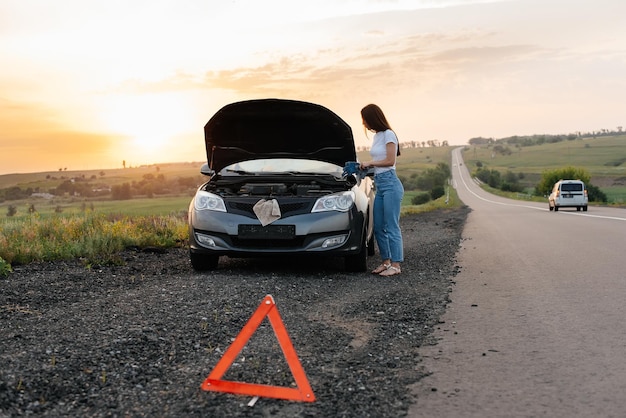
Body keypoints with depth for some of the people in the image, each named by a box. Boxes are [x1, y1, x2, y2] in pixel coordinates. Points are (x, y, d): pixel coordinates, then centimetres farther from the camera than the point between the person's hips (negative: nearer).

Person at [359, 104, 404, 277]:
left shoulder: (388, 134, -7)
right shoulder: (376, 136, 18)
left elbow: (389, 161, -12)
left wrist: (370, 163, -3)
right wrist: (366, 167, 8)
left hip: (390, 183, -9)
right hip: (379, 184, 9)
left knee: (391, 227, -7)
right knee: (378, 228, 10)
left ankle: (396, 265, -2)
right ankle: (386, 261, 19)